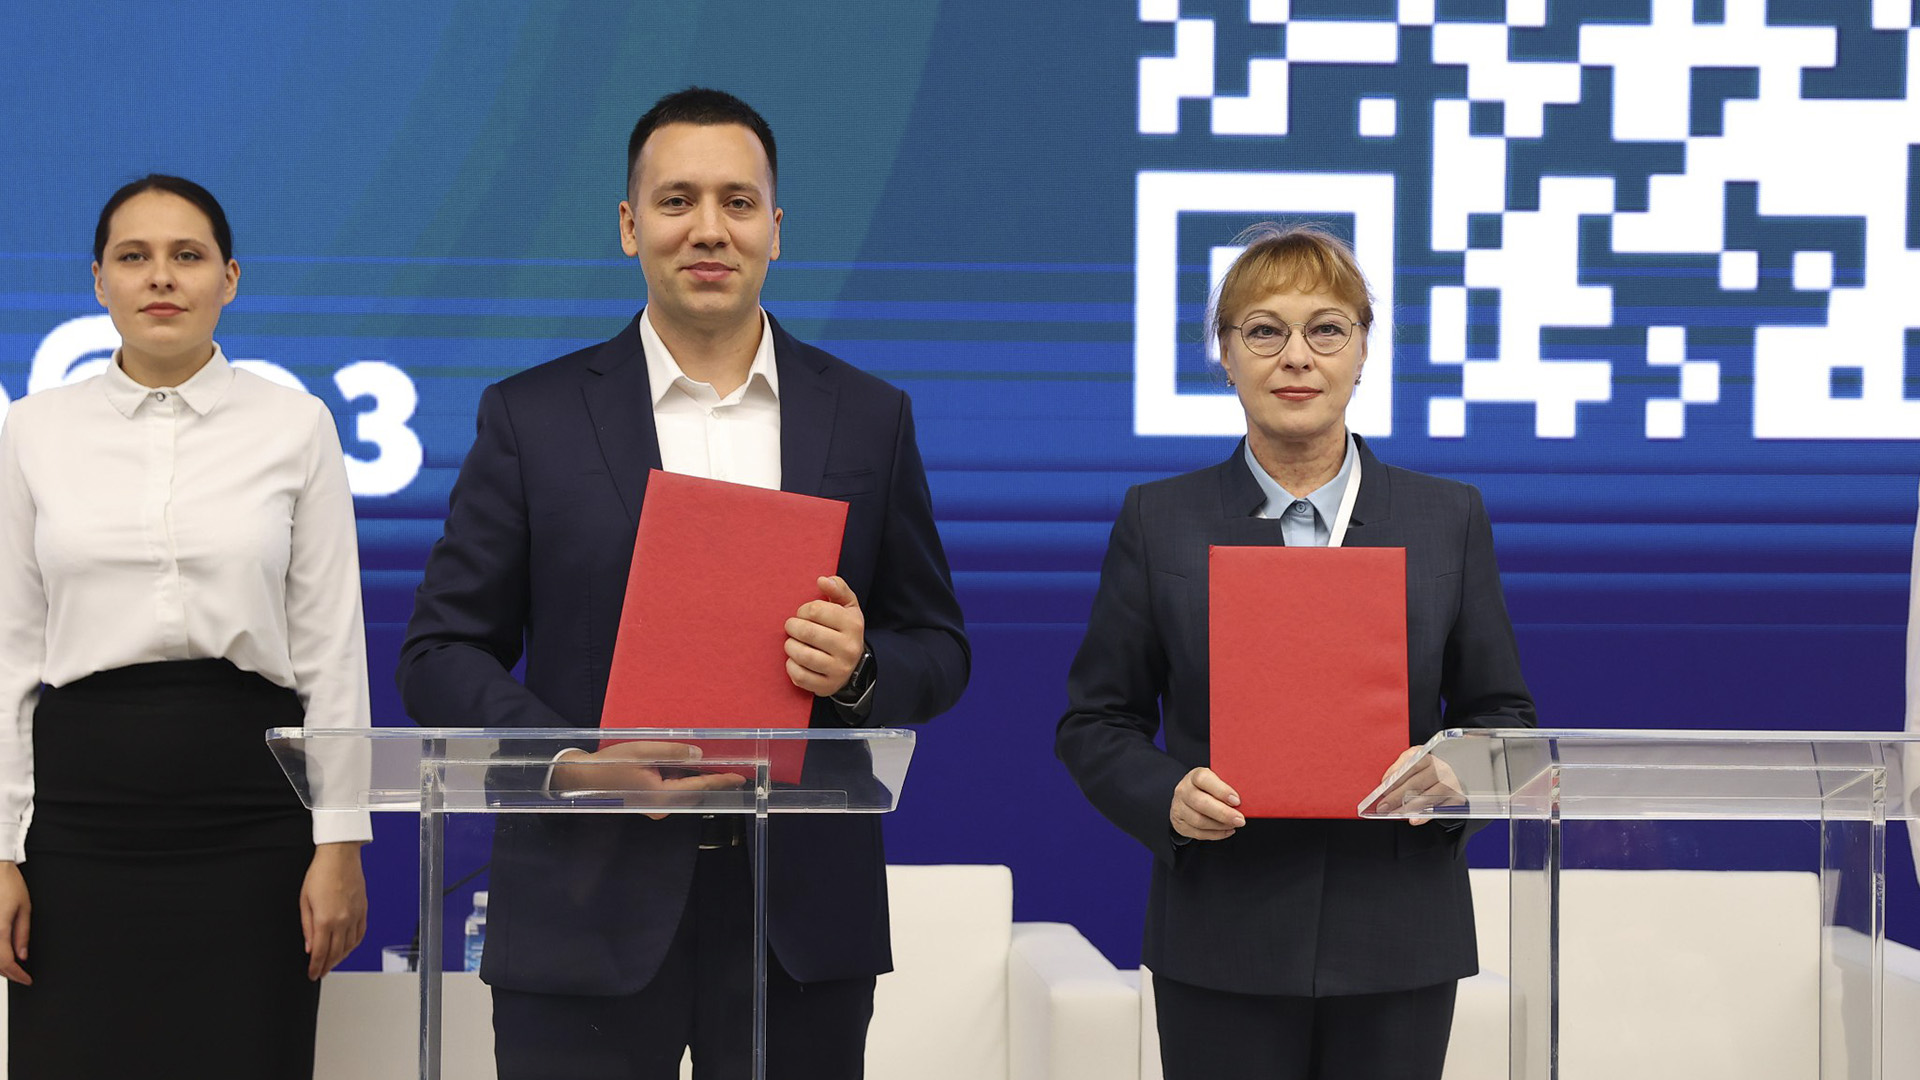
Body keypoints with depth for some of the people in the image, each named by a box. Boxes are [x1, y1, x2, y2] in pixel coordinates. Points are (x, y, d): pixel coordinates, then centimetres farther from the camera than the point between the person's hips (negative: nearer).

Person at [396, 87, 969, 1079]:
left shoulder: (870, 419, 9)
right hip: (588, 917, -1)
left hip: (801, 919, 1)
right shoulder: (531, 418, 4)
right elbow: (440, 655, 2)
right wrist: (569, 760, -15)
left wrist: (861, 669, -11)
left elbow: (939, 649, 11)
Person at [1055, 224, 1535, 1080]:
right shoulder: (1158, 520, 6)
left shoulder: (1450, 519, 8)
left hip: (1396, 944, 1)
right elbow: (1095, 723, 6)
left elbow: (1502, 715, 10)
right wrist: (1166, 795, -14)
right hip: (1224, 944, -1)